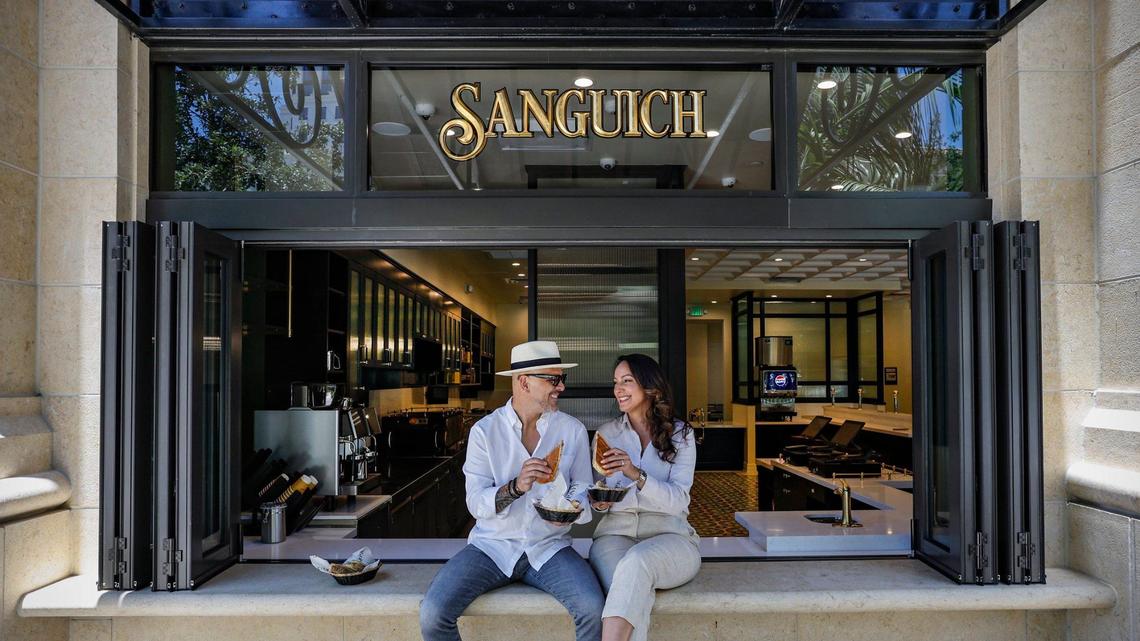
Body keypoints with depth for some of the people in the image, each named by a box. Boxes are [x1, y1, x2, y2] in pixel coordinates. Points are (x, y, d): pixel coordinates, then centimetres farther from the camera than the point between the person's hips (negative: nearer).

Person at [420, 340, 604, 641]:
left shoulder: (573, 430, 2)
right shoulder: (485, 430, -3)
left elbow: (584, 492, 6)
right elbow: (476, 503, -9)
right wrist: (516, 486, -28)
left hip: (549, 547, 1)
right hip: (492, 546, 0)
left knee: (592, 608, -26)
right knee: (432, 613, -21)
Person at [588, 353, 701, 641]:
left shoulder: (680, 434, 5)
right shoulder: (605, 433, 11)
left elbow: (678, 501, -8)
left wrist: (636, 474, -24)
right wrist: (599, 501, -10)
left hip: (669, 535, -1)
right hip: (616, 533, 1)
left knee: (636, 562, -38)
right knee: (634, 593, -34)